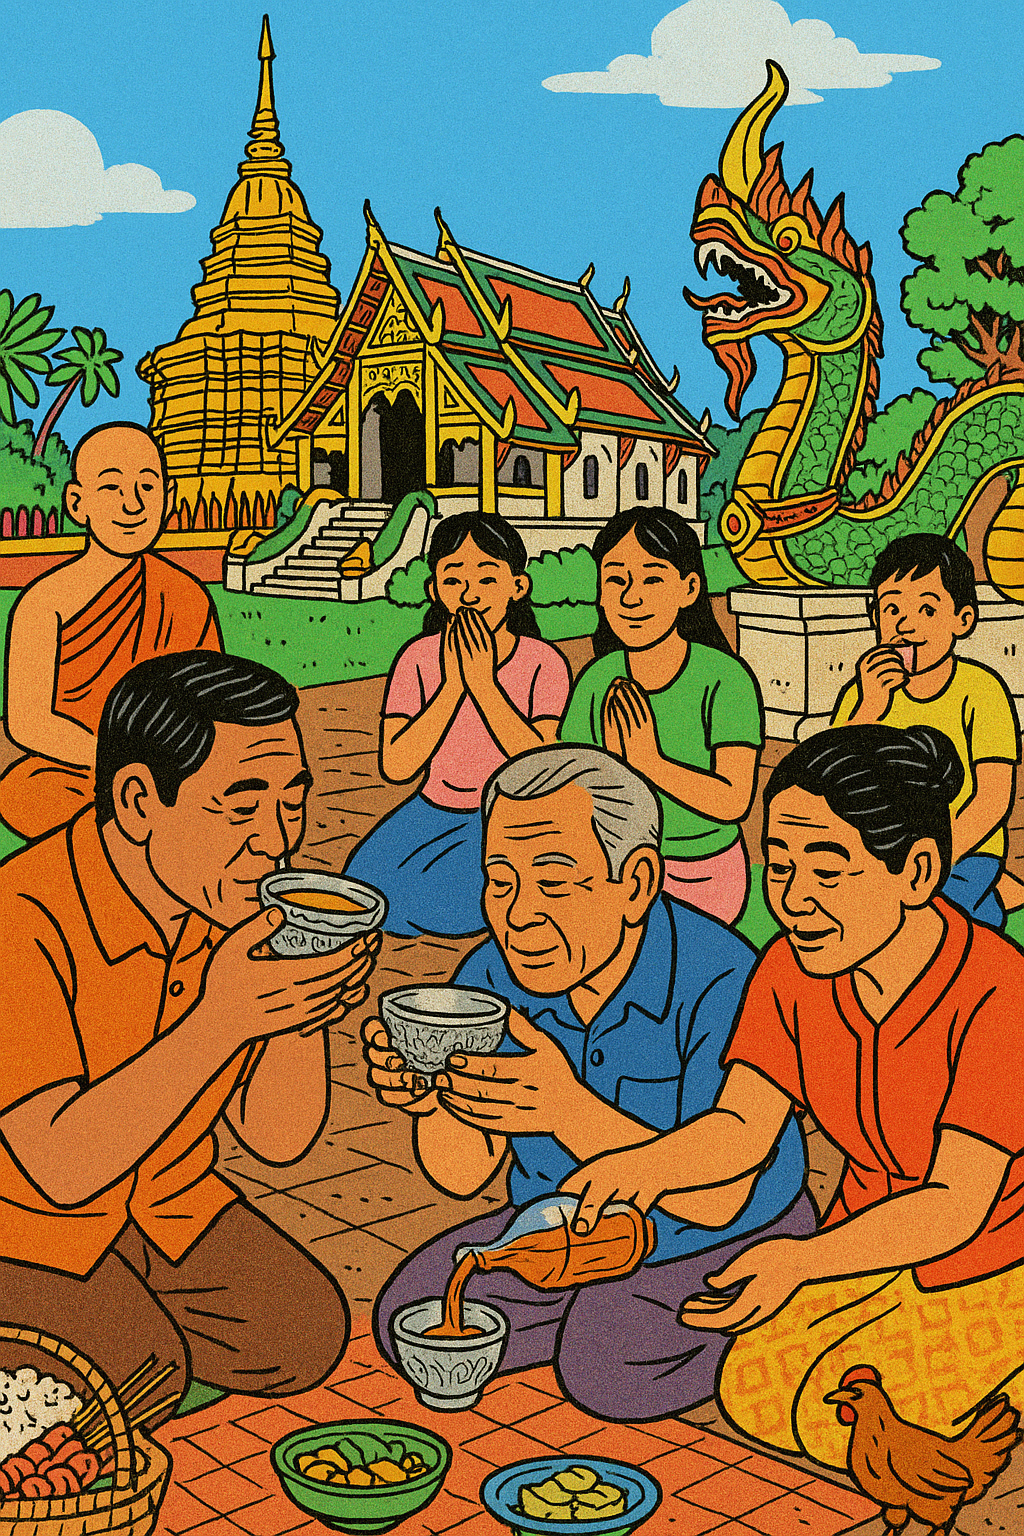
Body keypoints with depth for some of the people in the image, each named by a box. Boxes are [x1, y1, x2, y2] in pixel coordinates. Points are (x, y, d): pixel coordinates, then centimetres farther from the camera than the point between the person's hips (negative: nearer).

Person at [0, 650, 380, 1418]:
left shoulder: (239, 903, -9)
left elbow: (278, 1138, -6)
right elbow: (63, 1167, -32)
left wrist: (307, 1006, -25)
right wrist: (221, 1020, -40)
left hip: (167, 1204, 6)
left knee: (303, 1340, -6)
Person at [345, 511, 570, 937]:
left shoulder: (543, 663, -11)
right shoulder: (419, 658, -6)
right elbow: (395, 767, -14)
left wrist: (483, 682, -25)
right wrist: (452, 686, -22)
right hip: (436, 809, 4)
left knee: (444, 899, -27)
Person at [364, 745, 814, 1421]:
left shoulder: (721, 982, -29)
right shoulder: (491, 978, -12)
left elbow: (719, 1199, -30)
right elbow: (463, 1173, -8)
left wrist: (569, 1110, -43)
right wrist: (432, 1101, -32)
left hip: (723, 1246, -5)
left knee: (608, 1370, -26)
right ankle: (594, 1312, 10)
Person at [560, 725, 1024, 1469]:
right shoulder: (793, 971, -10)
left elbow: (955, 1206, -30)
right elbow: (741, 1126, -11)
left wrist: (802, 1259, -44)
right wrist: (646, 1164, -32)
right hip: (877, 1244, 6)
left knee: (839, 1423, -17)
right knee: (754, 1392, -9)